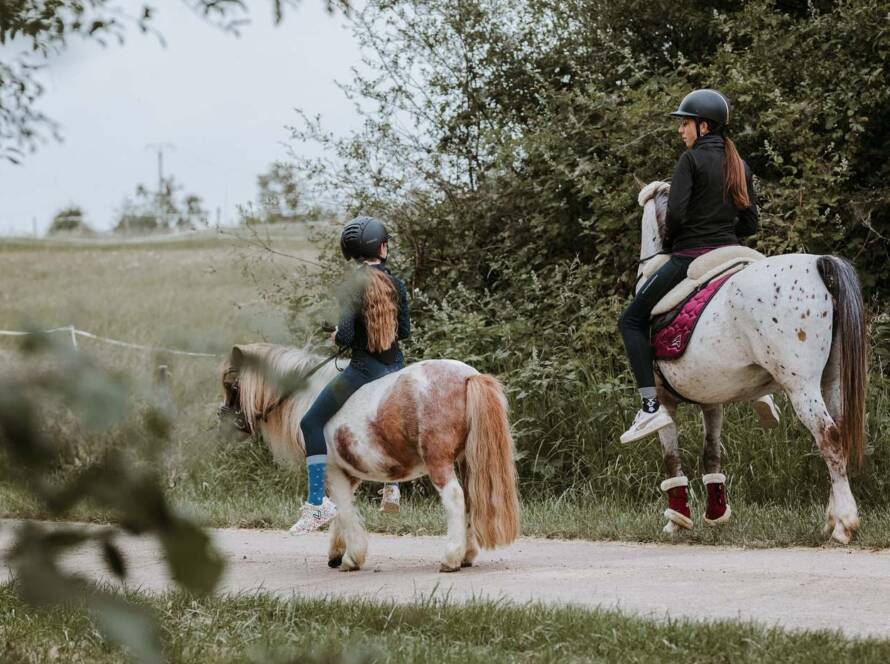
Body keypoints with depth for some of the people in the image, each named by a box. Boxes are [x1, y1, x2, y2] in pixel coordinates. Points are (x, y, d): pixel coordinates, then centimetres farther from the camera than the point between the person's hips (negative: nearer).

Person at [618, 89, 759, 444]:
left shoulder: (691, 160, -9)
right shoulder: (740, 165, 12)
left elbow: (675, 213, -18)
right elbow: (750, 224, 12)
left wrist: (669, 240, 1)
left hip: (689, 257, -7)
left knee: (632, 321, 1)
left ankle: (651, 405, -13)